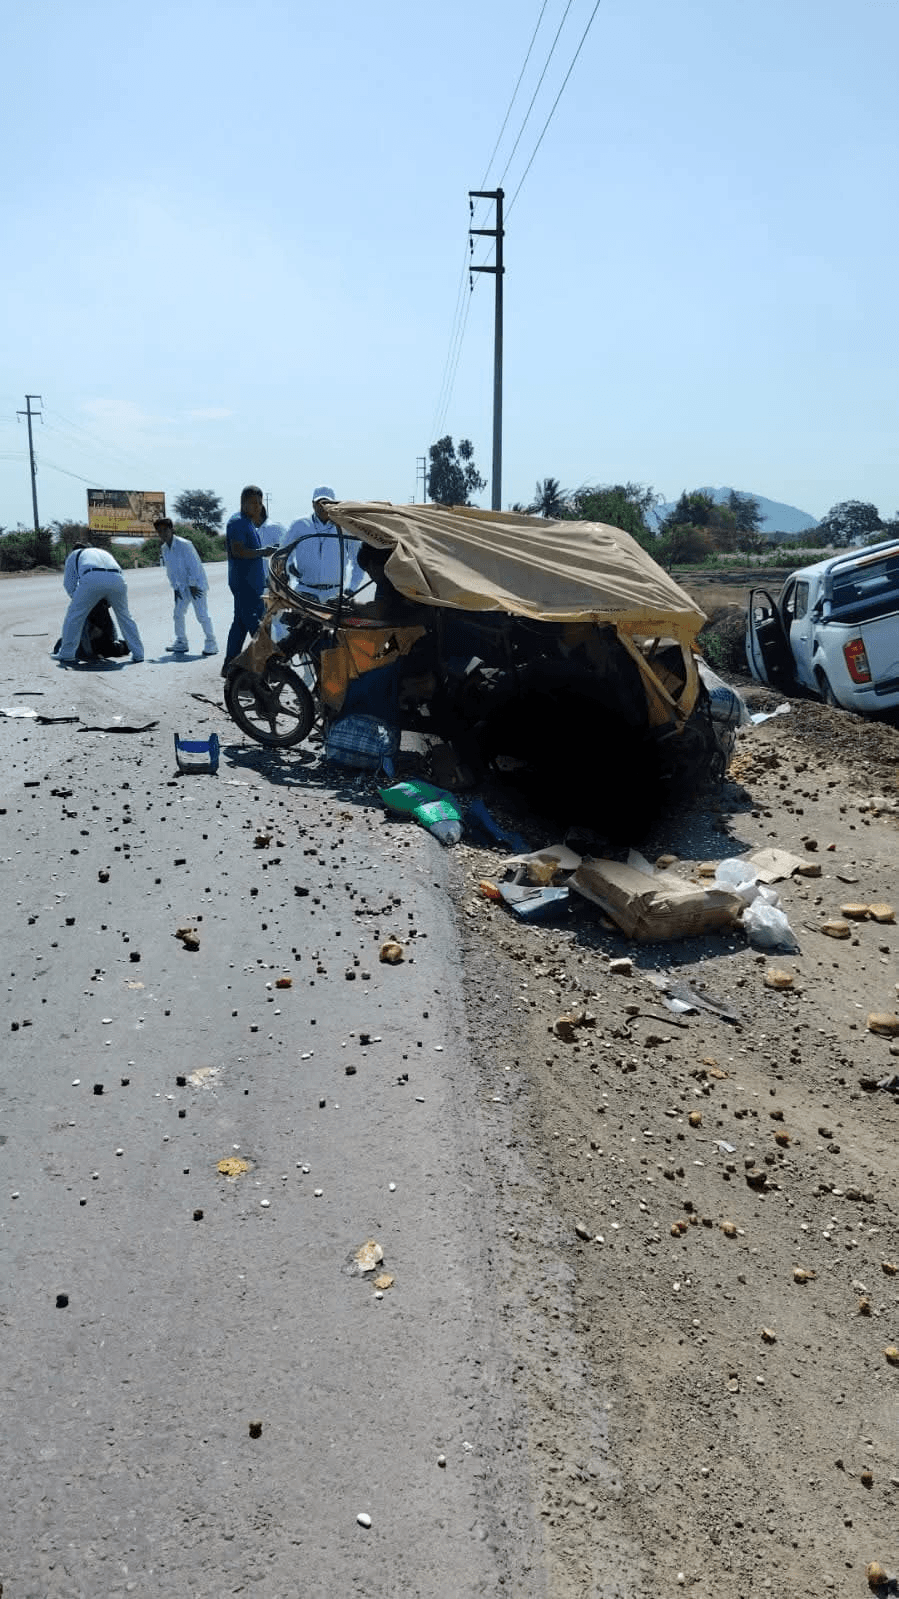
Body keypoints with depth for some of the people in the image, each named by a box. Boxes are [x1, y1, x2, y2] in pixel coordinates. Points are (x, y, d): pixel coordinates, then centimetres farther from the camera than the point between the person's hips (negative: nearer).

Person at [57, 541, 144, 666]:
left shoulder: (75, 554, 35)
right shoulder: (105, 552, 45)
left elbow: (68, 583, 29)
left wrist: (79, 601, 40)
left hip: (92, 579, -3)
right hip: (117, 579, 3)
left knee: (73, 617, 9)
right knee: (125, 616, 20)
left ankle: (67, 656, 8)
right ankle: (138, 654, 20)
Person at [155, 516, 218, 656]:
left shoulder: (184, 544, -17)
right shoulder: (164, 549, 4)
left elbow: (194, 566, -17)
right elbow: (170, 570, 11)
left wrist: (193, 586, -15)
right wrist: (175, 587, 5)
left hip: (196, 584, -7)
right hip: (183, 587, 7)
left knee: (202, 615, -10)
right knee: (178, 614, 6)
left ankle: (211, 643, 0)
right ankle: (181, 643, 18)